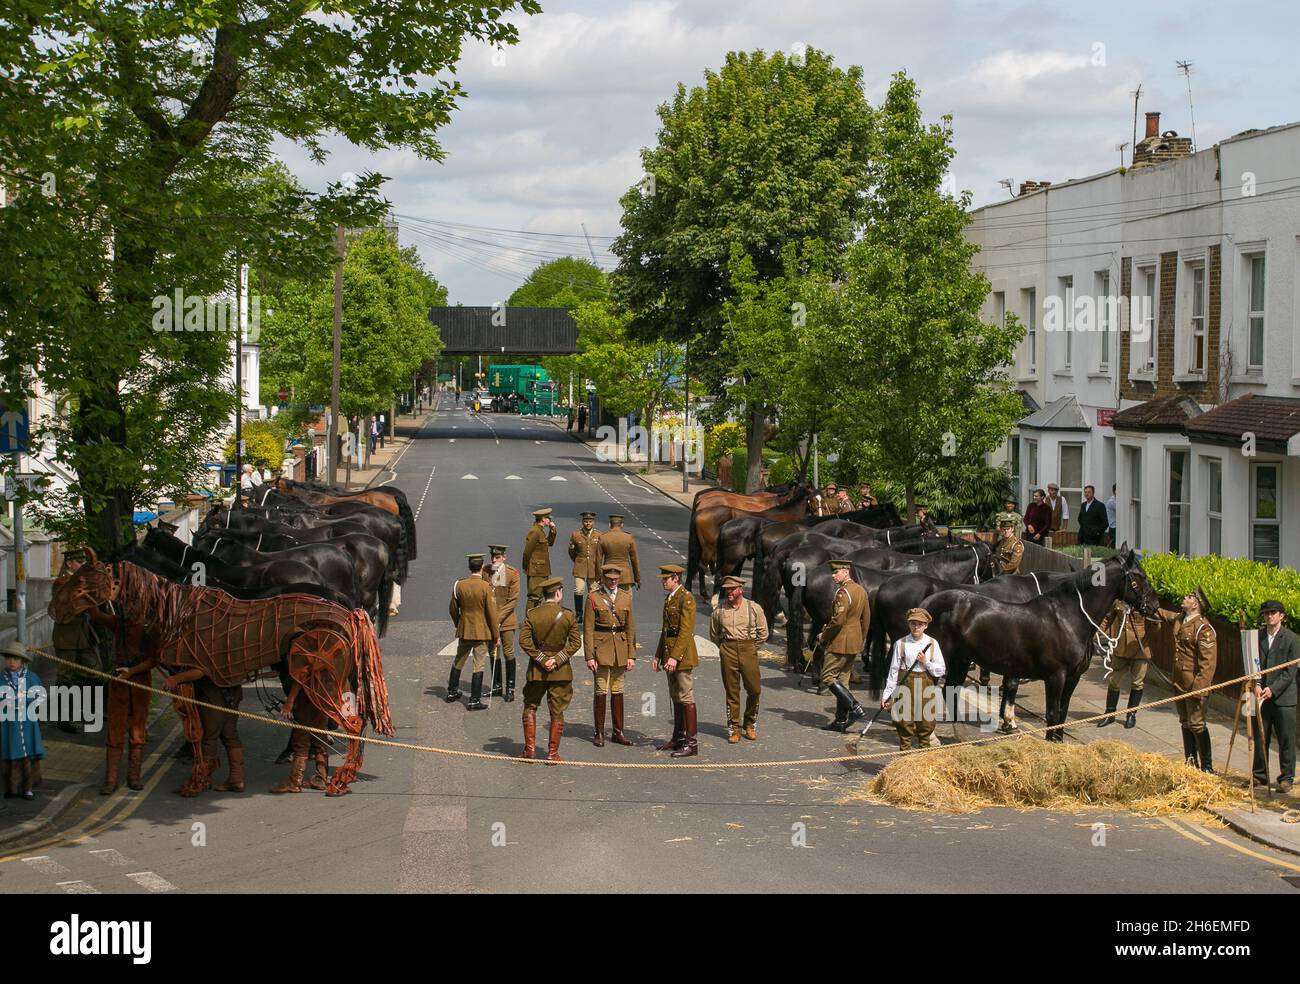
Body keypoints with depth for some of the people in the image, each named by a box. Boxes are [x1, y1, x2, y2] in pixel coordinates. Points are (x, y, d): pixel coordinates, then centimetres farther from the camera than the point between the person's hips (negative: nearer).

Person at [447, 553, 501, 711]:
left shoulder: (459, 585, -3)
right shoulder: (486, 587, -15)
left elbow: (453, 610, 6)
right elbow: (492, 613, -13)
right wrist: (497, 635, -5)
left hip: (464, 631, 4)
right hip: (481, 632, -4)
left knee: (458, 662, 20)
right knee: (479, 666, 2)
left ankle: (452, 693, 33)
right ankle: (474, 701, 2)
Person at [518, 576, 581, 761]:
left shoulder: (532, 615, -3)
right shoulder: (567, 615, -5)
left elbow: (524, 641, -10)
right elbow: (576, 642, -9)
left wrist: (541, 659, -8)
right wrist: (558, 659, -9)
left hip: (536, 670, 1)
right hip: (561, 670, -1)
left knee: (530, 707, 16)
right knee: (557, 712, 7)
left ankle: (530, 747, 9)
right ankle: (552, 753, 7)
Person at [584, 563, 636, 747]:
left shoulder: (625, 597, 8)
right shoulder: (593, 598, -3)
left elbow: (630, 628, 9)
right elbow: (588, 629, -5)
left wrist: (631, 655, 3)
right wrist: (589, 656, -11)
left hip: (621, 650, 4)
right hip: (601, 648, -4)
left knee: (618, 691, 10)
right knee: (601, 691, -3)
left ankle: (618, 732, 17)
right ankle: (599, 733, 5)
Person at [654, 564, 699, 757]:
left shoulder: (686, 598, -14)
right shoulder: (669, 598, 16)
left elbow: (686, 630, -20)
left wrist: (675, 657, -24)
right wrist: (658, 656, 18)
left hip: (682, 654, -9)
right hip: (669, 655, 9)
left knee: (686, 698, -7)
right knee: (676, 697, 14)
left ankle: (691, 743, -5)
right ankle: (678, 738, 22)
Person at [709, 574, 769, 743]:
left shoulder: (753, 608, 0)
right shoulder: (719, 610, 3)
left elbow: (763, 633, 9)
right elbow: (713, 634, 18)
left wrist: (751, 647, 8)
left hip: (748, 649, 0)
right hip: (727, 652, 1)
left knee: (754, 689, -2)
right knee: (732, 691, 2)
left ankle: (750, 725, 18)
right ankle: (733, 729, 9)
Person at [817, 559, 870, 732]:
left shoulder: (843, 592, -18)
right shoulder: (861, 590, 11)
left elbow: (838, 620, -23)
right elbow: (866, 618, 18)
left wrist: (824, 636, -10)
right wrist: (862, 639, 27)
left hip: (841, 642, -9)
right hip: (855, 643, 10)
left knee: (828, 677, -3)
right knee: (842, 679, 12)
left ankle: (855, 707, -11)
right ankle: (841, 721, 13)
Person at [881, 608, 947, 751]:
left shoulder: (932, 643, 4)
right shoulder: (900, 644, 0)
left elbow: (941, 670, 4)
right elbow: (894, 670, 2)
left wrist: (926, 662, -11)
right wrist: (887, 693, -2)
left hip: (927, 687, 1)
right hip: (905, 686, -1)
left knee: (926, 726, 5)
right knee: (905, 725, 1)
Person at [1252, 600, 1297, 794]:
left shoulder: (1291, 639, -4)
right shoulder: (1257, 637, 8)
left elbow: (1290, 671, -7)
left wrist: (1273, 689, -15)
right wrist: (1256, 685, -10)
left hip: (1283, 697, -4)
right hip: (1261, 696, 4)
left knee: (1286, 740, 0)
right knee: (1260, 738, 9)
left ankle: (1286, 778, 8)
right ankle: (1260, 775, 21)